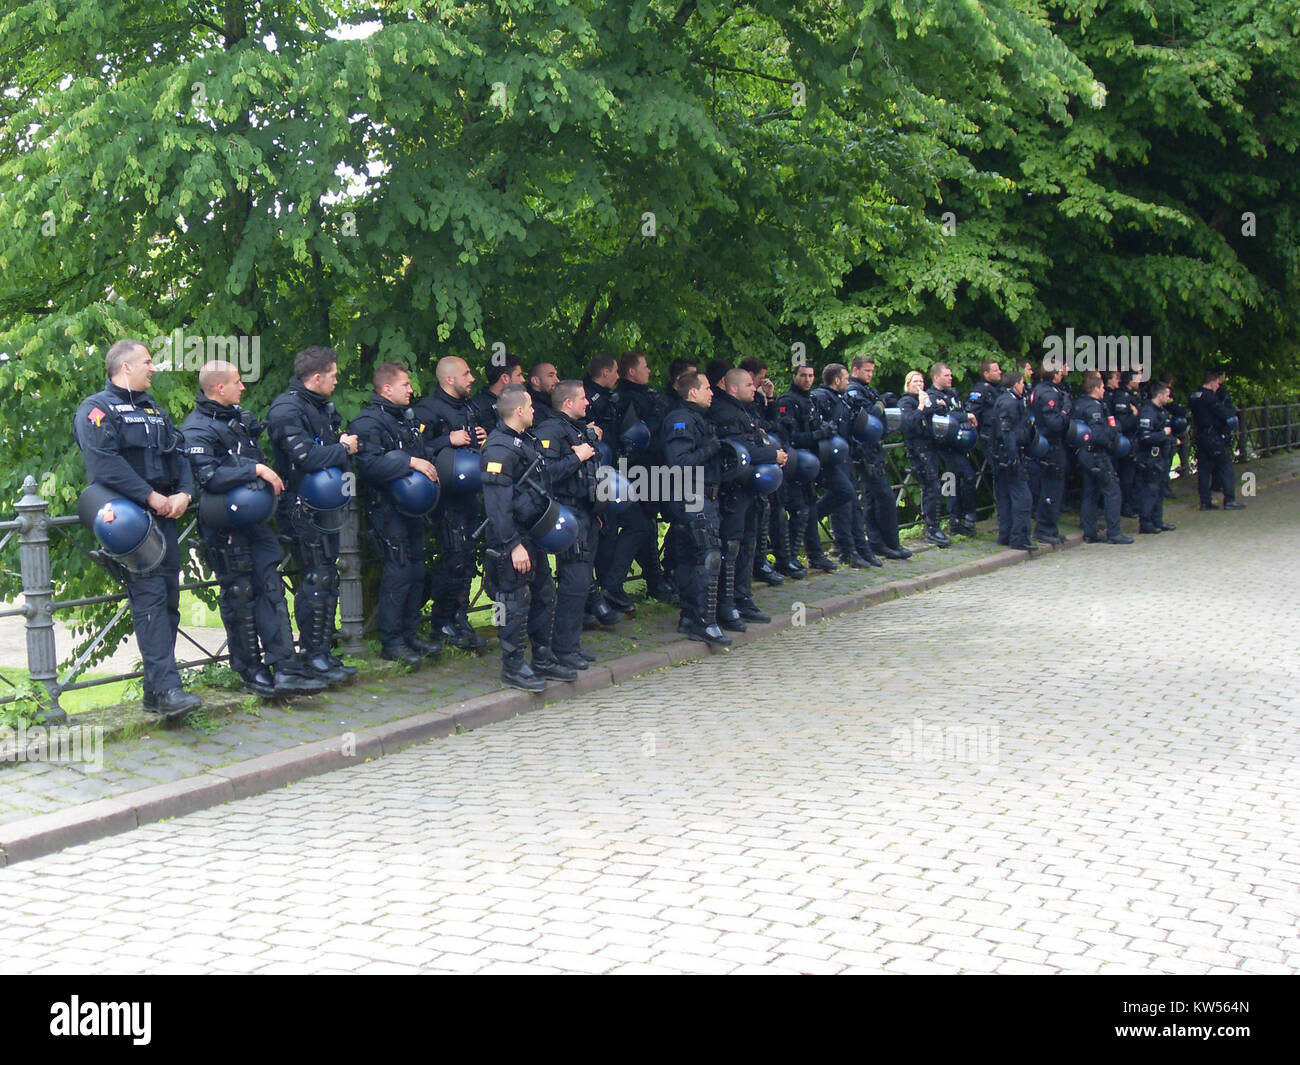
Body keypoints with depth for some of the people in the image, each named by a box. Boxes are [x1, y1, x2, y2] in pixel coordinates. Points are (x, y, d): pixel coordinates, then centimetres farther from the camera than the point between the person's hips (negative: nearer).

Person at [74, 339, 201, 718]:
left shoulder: (154, 409, 24)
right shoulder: (97, 409, -3)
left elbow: (178, 455, 18)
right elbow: (103, 463, -17)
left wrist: (184, 493, -1)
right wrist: (151, 496, -18)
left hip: (164, 516, 8)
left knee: (168, 598, 6)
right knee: (149, 596, -16)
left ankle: (156, 692, 12)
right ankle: (166, 688, -22)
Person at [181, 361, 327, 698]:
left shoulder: (238, 417, 16)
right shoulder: (196, 429, -11)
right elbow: (208, 477, -25)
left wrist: (270, 480, 15)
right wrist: (256, 471, -23)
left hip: (255, 517, 8)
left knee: (271, 588, 1)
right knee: (240, 595, 0)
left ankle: (285, 669, -1)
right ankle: (251, 670, 11)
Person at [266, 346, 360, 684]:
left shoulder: (322, 408, 17)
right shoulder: (287, 408, -14)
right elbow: (305, 456, -25)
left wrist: (344, 445, 4)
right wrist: (343, 449, -12)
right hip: (300, 508, -10)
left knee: (328, 579, 12)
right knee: (317, 579, -9)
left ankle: (324, 652, 20)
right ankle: (312, 656, -2)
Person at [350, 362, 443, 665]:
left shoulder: (406, 417, 17)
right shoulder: (367, 422, -12)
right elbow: (370, 464, -26)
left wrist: (428, 466, 14)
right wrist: (410, 463, -25)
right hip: (386, 507, -9)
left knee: (416, 569, 11)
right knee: (398, 571, -9)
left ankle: (410, 634, 22)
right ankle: (391, 642, 0)